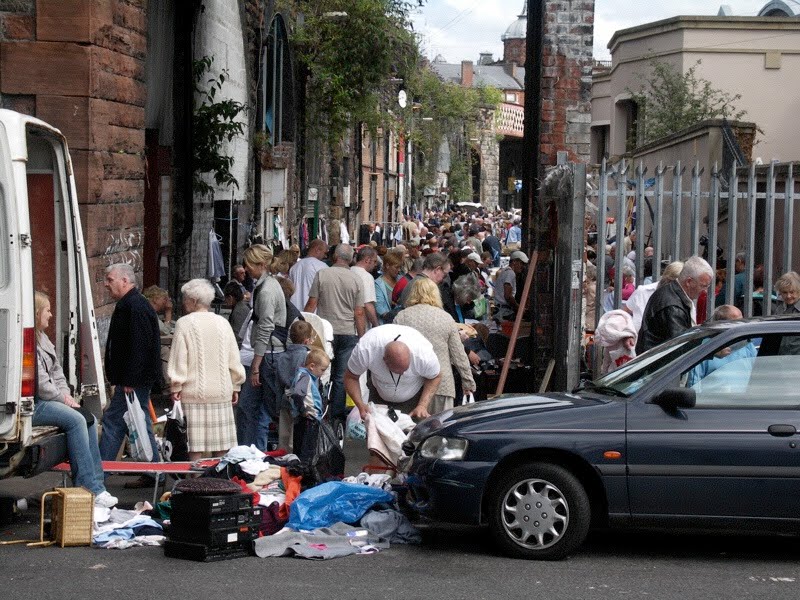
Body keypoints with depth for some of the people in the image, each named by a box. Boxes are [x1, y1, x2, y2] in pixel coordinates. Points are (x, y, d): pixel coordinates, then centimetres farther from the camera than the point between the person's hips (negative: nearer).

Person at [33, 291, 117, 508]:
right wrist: (61, 397, -9)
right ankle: (89, 489, -22)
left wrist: (65, 393, 6)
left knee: (89, 419, -3)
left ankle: (96, 485, -7)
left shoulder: (42, 337, 20)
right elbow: (38, 380, -19)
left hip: (49, 400, 10)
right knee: (75, 420, -24)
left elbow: (56, 370, 23)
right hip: (33, 404, -10)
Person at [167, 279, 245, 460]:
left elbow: (179, 359, -7)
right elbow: (234, 358, 9)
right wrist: (235, 387, 18)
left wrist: (175, 387, 1)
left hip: (194, 391, -3)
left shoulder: (184, 323, -6)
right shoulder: (222, 323, 5)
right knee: (221, 445, 8)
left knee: (195, 445, -1)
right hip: (221, 391, 3)